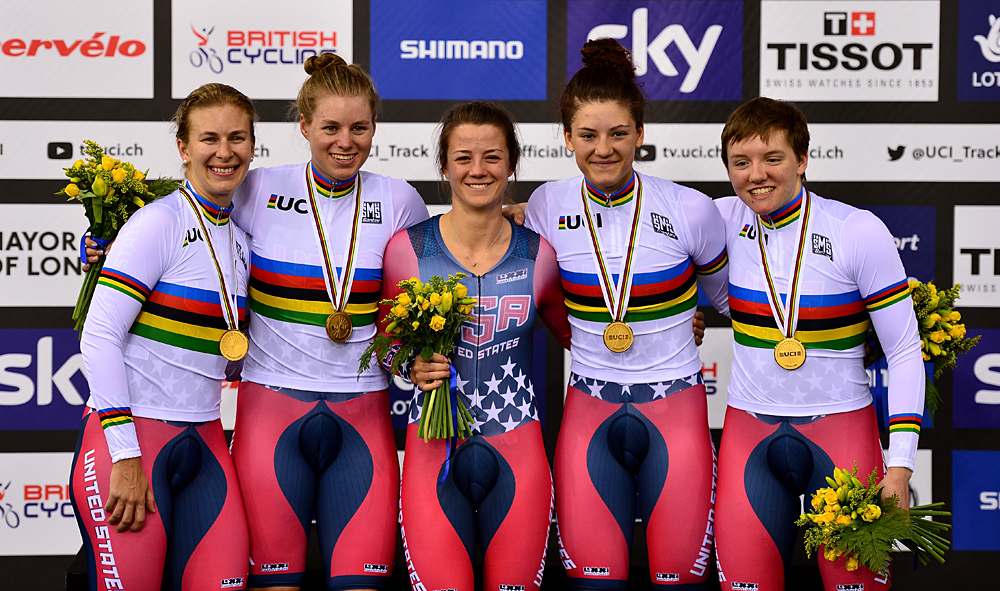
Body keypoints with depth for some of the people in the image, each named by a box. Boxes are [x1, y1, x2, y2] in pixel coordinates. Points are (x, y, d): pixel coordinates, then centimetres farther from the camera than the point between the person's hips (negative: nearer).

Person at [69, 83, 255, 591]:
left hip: (203, 439, 7)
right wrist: (125, 456, -17)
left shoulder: (241, 239, 13)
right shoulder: (159, 222, -8)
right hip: (130, 434, -6)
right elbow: (98, 335, -14)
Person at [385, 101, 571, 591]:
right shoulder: (408, 249, -1)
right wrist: (413, 367, -8)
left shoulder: (538, 255, 2)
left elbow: (573, 333, 17)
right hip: (433, 449, -1)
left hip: (516, 454, 1)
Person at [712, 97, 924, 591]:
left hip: (842, 429, -3)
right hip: (749, 433, 3)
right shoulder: (726, 220, 0)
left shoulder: (860, 232, -10)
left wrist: (900, 466, -11)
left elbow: (904, 352, -7)